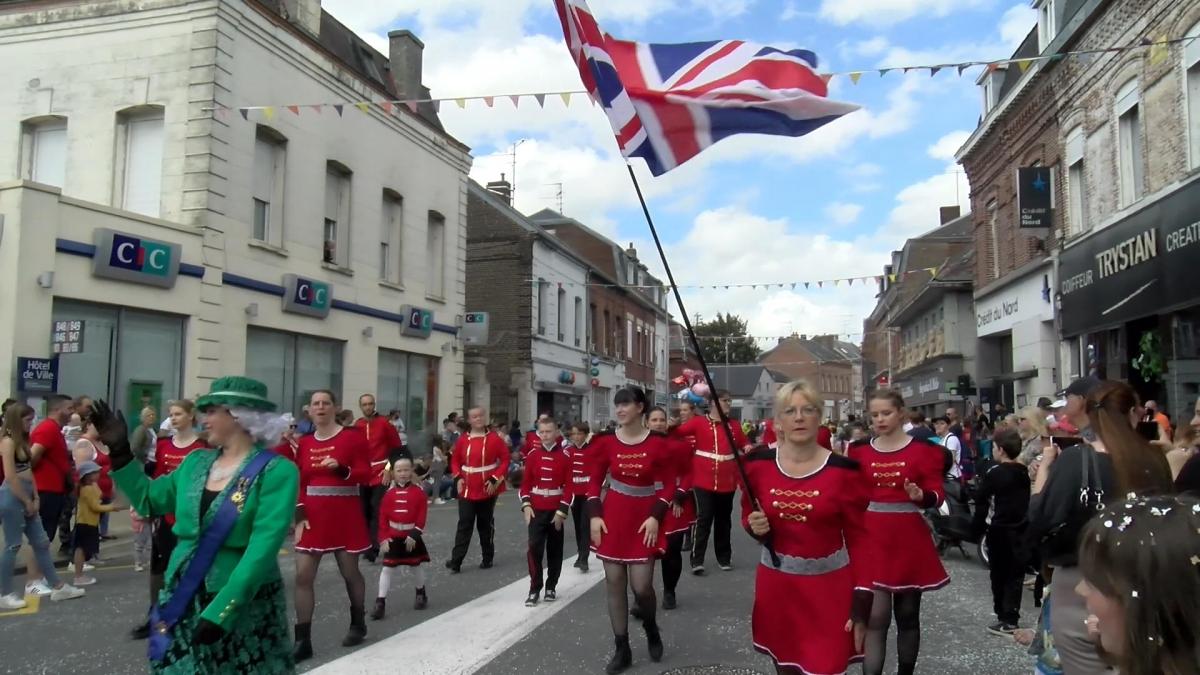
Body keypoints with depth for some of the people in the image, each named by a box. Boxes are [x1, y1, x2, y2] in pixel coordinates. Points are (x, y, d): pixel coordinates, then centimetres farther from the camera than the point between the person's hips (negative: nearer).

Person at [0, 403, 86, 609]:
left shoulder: (22, 440, 14)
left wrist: (35, 498, 7)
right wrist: (27, 501, -12)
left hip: (26, 497, 9)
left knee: (41, 542, 10)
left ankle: (57, 586, 15)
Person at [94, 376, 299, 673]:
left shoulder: (276, 471, -15)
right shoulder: (195, 462, 6)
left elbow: (263, 547, -21)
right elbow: (149, 500, 18)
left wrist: (221, 610, -26)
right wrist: (119, 451, 10)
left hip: (245, 607, -5)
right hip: (183, 601, 6)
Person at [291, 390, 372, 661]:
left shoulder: (352, 437, -5)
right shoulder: (304, 443, 7)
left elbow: (365, 473, -9)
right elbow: (299, 483, 8)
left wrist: (341, 468, -26)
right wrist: (300, 515, -2)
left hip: (345, 514, -3)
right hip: (313, 515, 4)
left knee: (349, 572, 10)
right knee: (303, 575, -3)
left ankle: (358, 625, 32)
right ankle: (303, 640, 5)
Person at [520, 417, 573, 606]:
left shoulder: (565, 456, -5)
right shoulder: (532, 455, 1)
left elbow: (569, 486, -5)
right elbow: (526, 482, 5)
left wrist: (562, 510, -10)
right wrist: (526, 505, -7)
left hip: (556, 511, -1)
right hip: (536, 510, 1)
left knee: (554, 550, 9)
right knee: (534, 548, -8)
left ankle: (551, 587, 23)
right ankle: (534, 589, 2)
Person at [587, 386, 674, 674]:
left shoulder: (658, 442, -7)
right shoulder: (606, 441, -2)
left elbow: (669, 484, -2)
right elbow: (595, 481, 4)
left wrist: (655, 516, -11)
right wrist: (594, 515, -5)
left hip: (645, 518, -2)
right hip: (613, 517, 2)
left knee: (641, 585, -5)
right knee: (614, 583, 4)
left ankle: (651, 628, 28)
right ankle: (622, 649, 17)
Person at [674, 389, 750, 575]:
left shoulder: (734, 425, 10)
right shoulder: (698, 422, -3)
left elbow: (743, 443, 19)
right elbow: (678, 432, -8)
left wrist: (748, 448, -3)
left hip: (727, 481, 4)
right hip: (704, 481, -4)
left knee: (724, 520, 14)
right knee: (704, 519, -6)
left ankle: (724, 557, 26)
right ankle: (697, 560, -1)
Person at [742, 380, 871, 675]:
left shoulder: (844, 470, -12)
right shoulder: (758, 464, -5)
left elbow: (859, 539, -7)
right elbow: (747, 517, 11)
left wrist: (861, 603, -10)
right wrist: (755, 527, -12)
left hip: (828, 585, -2)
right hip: (775, 583, 3)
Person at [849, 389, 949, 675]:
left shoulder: (923, 449, -4)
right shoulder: (860, 451, 4)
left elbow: (937, 495, -7)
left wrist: (921, 496, -26)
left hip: (909, 540, 0)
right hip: (872, 539, 1)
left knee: (907, 615, 13)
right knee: (876, 616, -7)